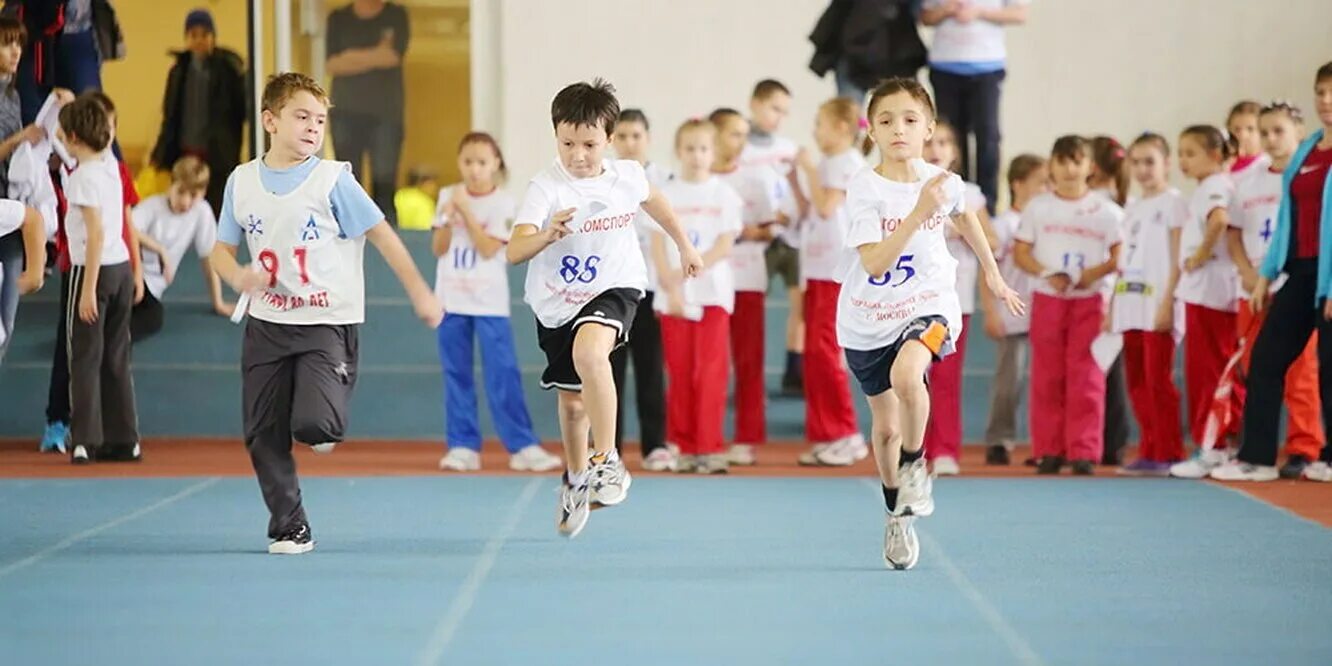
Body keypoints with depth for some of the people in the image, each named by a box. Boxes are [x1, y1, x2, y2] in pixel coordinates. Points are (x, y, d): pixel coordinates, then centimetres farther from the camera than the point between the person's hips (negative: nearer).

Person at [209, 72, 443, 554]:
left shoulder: (332, 180, -8)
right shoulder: (242, 181, 3)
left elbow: (380, 235, -3)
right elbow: (221, 249, 11)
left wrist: (420, 294, -2)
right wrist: (238, 276, -12)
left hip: (327, 323, -4)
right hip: (267, 324, 4)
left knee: (312, 424, -21)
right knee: (263, 435, 2)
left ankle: (328, 421, 15)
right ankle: (289, 528, 15)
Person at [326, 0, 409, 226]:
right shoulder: (338, 19, 12)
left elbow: (392, 56, -6)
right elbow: (332, 65, 1)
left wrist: (351, 57, -1)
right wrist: (375, 57, -6)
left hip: (386, 113, -1)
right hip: (346, 113, 1)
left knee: (384, 188, -10)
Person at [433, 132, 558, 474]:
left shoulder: (503, 203, -5)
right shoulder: (448, 196, 5)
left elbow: (488, 249, -14)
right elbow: (439, 249, 2)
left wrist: (466, 210, -17)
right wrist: (449, 217, -14)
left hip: (489, 302, -3)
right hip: (451, 300, 3)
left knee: (503, 375, -7)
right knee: (457, 377, 5)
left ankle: (523, 446, -5)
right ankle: (462, 446, 10)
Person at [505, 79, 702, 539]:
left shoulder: (627, 176, -8)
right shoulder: (545, 188, -18)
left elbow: (654, 202, 17)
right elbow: (514, 252, -29)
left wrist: (684, 246, 29)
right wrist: (547, 235, -49)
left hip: (613, 289, -1)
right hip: (556, 302, 1)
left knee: (589, 351, -34)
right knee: (572, 401, 15)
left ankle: (607, 461, -24)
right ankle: (576, 479, 44)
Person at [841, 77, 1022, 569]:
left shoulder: (943, 181, -7)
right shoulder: (864, 188, -17)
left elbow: (962, 215, 19)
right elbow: (875, 263, -27)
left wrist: (992, 272, 27)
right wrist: (918, 211, -36)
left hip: (928, 306, 0)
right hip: (868, 320, 0)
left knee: (906, 373, -34)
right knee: (886, 427, 12)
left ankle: (914, 462, -9)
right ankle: (897, 515, 36)